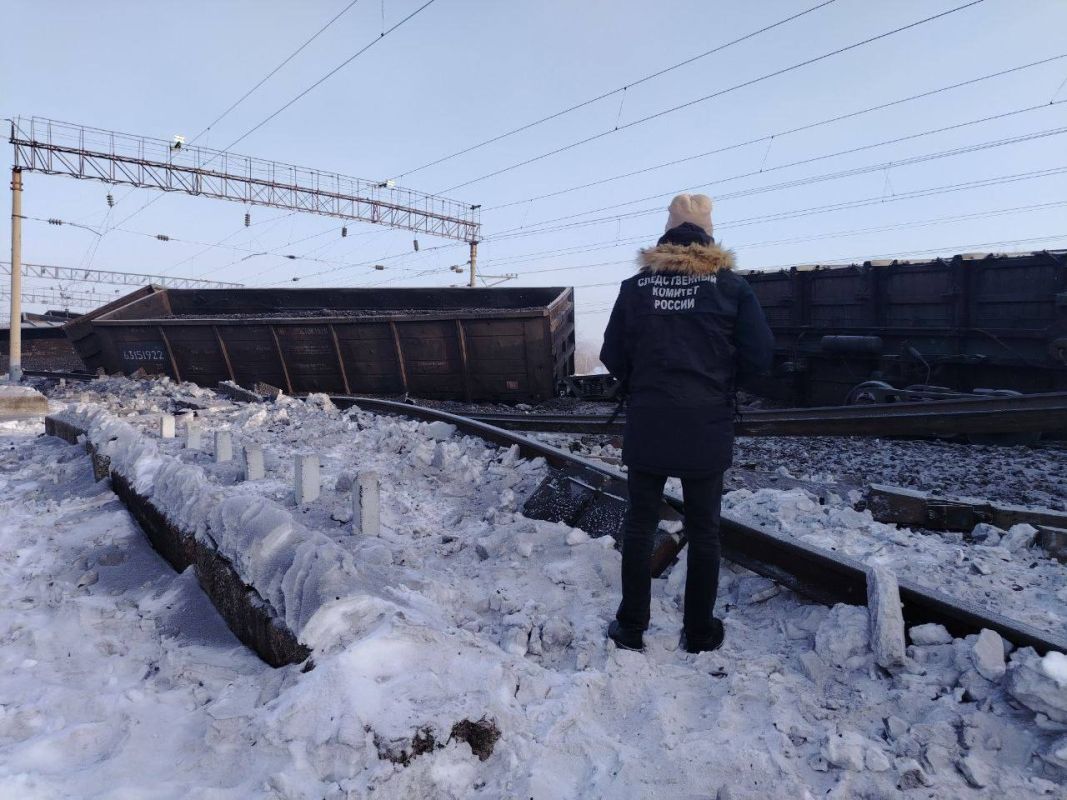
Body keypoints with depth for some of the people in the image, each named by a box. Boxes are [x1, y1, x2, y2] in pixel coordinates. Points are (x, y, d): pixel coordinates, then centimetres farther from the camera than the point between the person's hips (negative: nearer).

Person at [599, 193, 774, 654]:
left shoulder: (636, 285, -1)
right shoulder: (729, 284, -4)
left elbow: (613, 356, -1)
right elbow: (759, 355, -5)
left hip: (646, 426, 1)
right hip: (706, 429, 0)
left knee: (639, 526, 14)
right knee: (703, 531, 13)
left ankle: (631, 629, 22)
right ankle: (699, 633, 24)